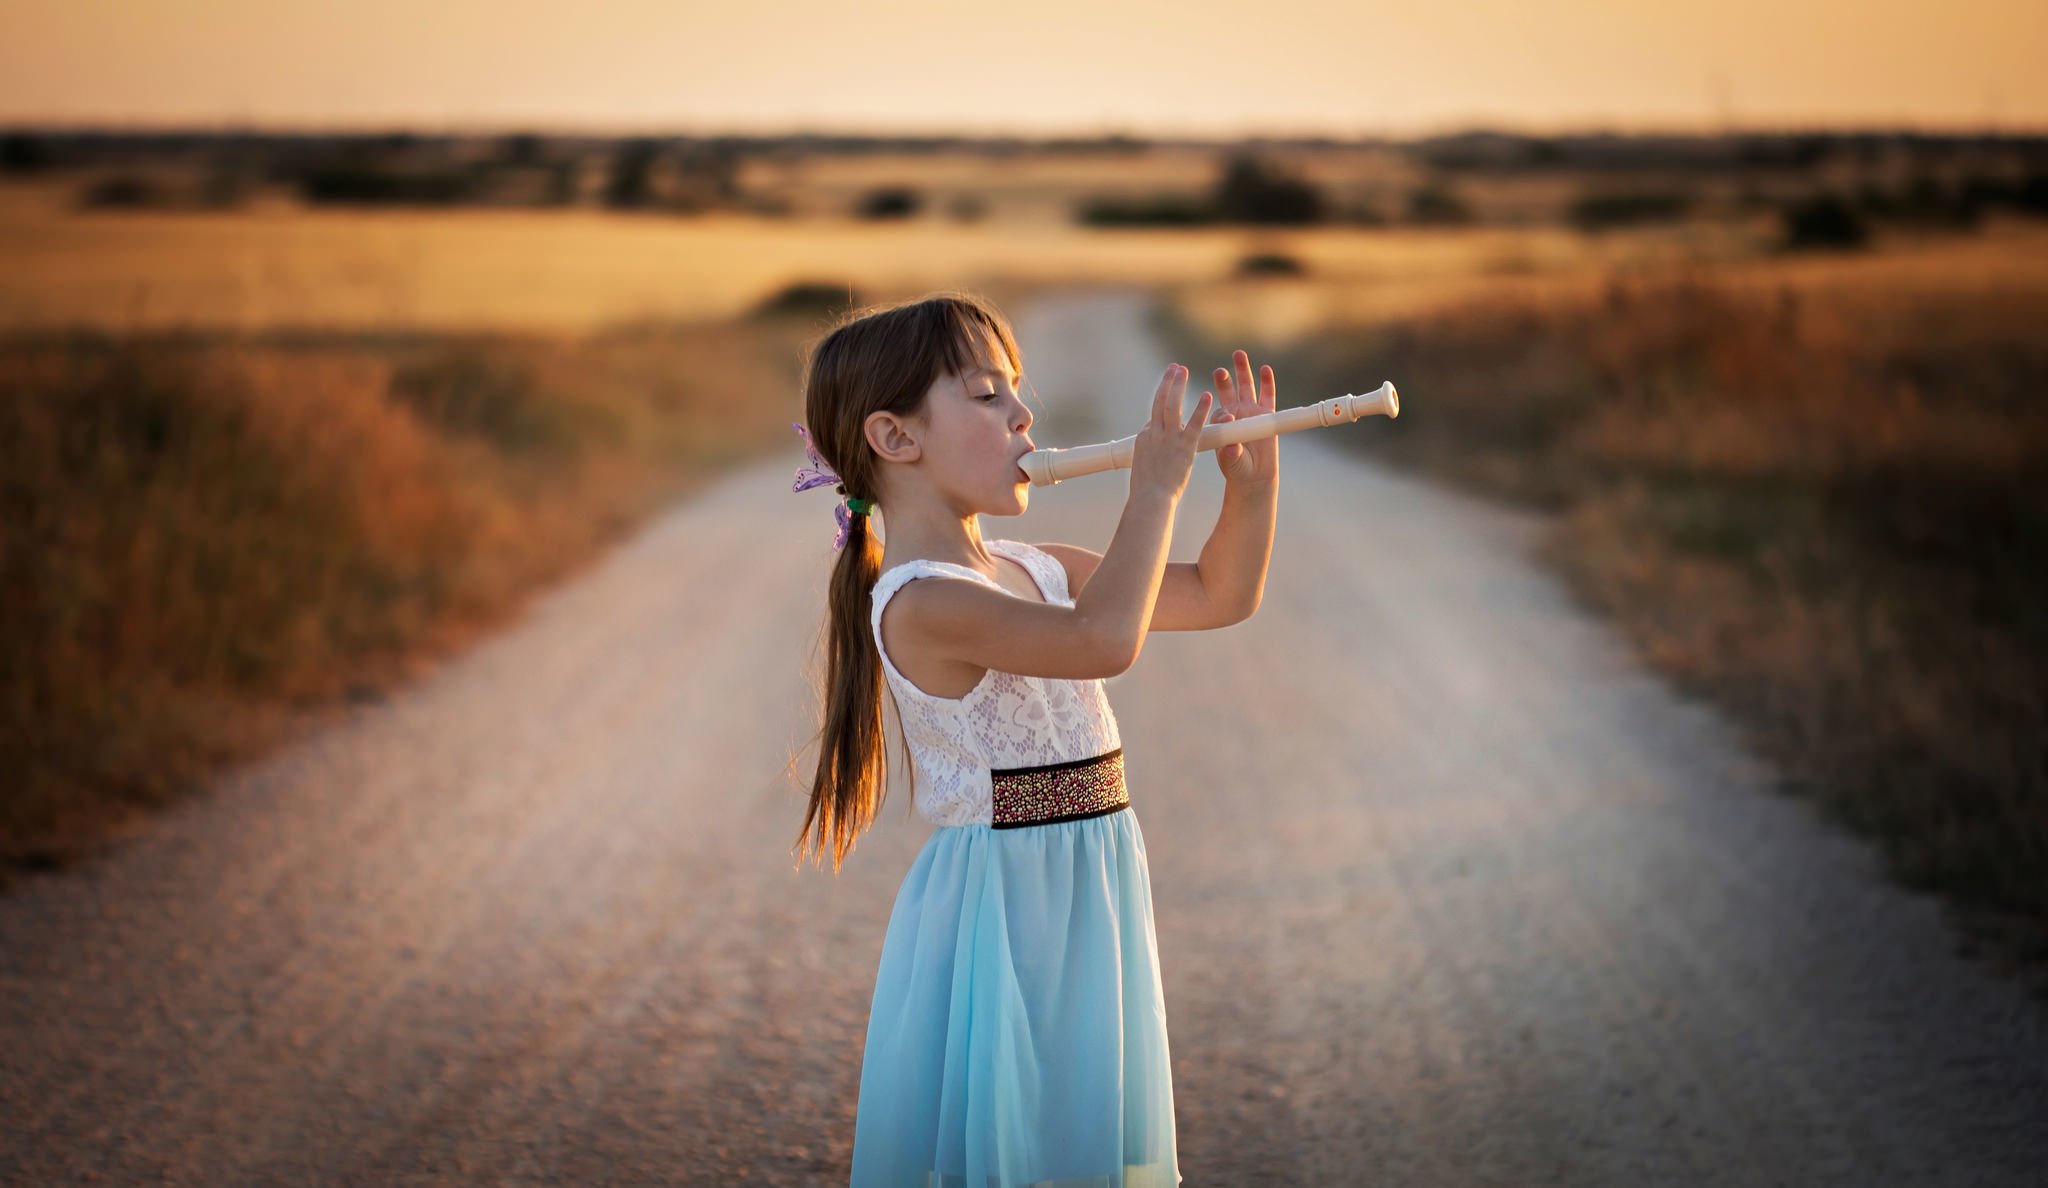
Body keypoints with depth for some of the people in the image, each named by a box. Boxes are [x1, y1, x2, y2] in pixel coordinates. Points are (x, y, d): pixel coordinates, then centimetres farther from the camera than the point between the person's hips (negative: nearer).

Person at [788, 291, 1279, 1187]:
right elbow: (1105, 640, -34)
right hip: (998, 903, -9)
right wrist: (1154, 490, -24)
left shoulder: (1036, 570, 9)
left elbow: (1221, 597, 16)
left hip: (1086, 902, 9)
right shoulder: (920, 604, -20)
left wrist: (1252, 488, 0)